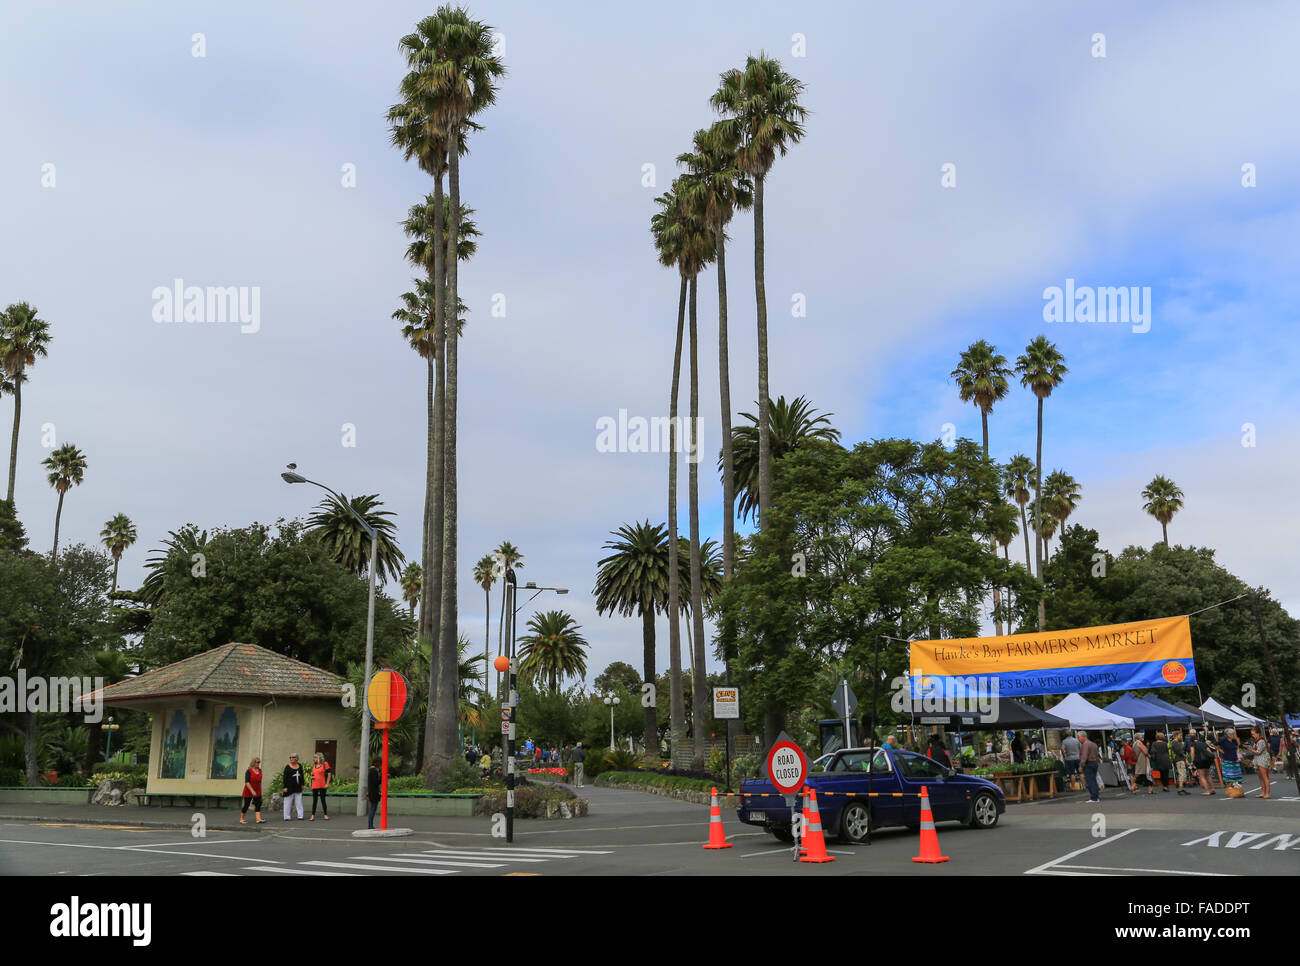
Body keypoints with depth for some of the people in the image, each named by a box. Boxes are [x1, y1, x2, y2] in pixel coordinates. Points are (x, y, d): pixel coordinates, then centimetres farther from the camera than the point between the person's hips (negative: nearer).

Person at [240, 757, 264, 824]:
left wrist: (260, 790, 17)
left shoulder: (259, 770, 5)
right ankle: (241, 819, 17)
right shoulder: (249, 771, -12)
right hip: (248, 791, -5)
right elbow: (247, 782, -18)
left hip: (257, 791, 5)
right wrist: (252, 791, -25)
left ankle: (258, 819, -14)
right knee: (246, 805, 3)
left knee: (258, 804, -7)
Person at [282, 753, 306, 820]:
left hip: (298, 787, 4)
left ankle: (300, 816, 6)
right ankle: (286, 817, 6)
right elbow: (285, 777, -4)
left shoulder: (299, 766, 9)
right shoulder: (287, 767, -3)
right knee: (288, 802, 0)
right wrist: (285, 787, -9)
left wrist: (302, 785, 12)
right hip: (290, 787, -3)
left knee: (299, 802, 3)